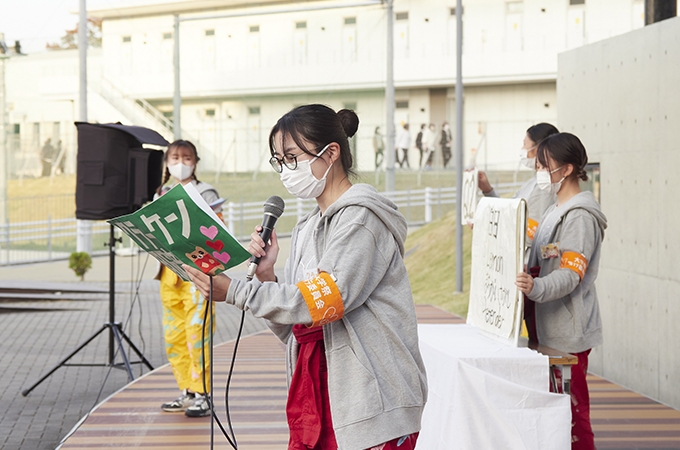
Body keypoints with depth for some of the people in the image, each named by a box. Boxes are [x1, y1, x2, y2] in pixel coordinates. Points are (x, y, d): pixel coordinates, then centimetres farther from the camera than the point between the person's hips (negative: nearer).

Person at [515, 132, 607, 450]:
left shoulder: (580, 216, -12)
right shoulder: (556, 211, 18)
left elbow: (571, 275, -23)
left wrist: (536, 288, -39)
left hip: (568, 331, -9)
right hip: (547, 328, 9)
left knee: (570, 410, -8)